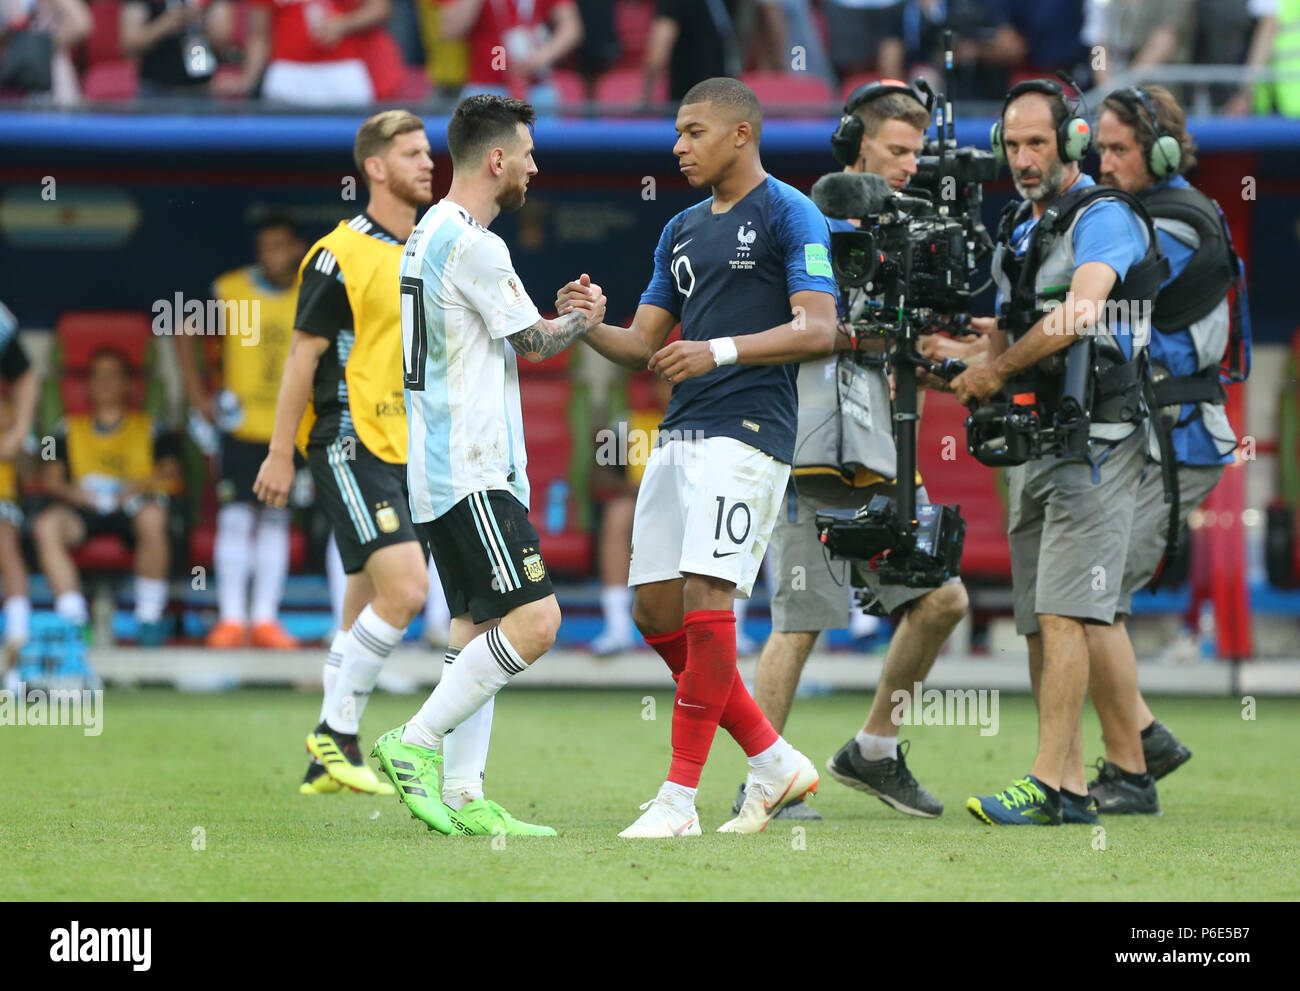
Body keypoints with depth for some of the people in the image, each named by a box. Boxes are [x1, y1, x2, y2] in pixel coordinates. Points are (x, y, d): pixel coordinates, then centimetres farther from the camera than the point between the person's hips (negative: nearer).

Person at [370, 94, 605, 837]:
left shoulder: (430, 234, 17)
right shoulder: (472, 244, -15)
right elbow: (534, 340, -6)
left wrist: (561, 315, 22)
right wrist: (584, 321, 13)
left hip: (443, 469, 11)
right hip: (471, 471, -11)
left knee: (478, 626, 9)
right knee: (533, 620, -14)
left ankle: (460, 797, 5)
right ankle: (415, 743, -11)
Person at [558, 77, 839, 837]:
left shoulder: (788, 214, -4)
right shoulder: (682, 231, 19)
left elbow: (819, 330, -13)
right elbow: (645, 346, 20)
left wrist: (722, 350, -22)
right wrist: (589, 326, 0)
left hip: (747, 433, -9)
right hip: (680, 433, 9)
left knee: (706, 601, -14)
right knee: (656, 610, 4)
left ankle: (679, 799, -10)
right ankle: (774, 761, 15)